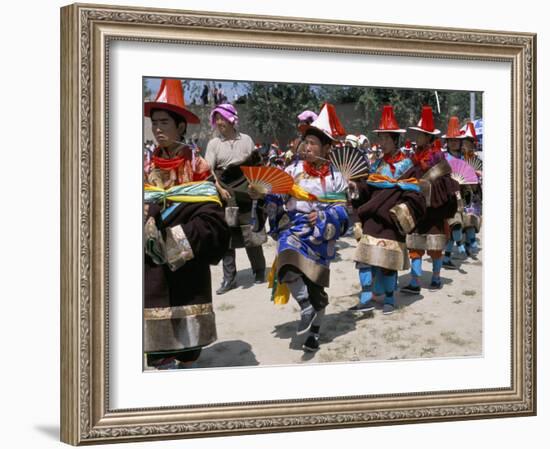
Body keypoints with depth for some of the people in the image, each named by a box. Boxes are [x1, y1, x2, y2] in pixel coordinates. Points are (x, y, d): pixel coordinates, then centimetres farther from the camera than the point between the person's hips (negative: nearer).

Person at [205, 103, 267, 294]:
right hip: (224, 195, 0)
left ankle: (259, 271, 19)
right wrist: (220, 189, -18)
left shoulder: (246, 140, 5)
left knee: (252, 235, 3)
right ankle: (229, 278, 5)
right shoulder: (214, 144, 3)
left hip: (246, 194, 0)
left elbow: (255, 164, 11)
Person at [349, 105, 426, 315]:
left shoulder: (405, 164, -3)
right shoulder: (378, 164, 13)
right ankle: (366, 300, -2)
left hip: (391, 219, -5)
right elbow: (370, 189, 12)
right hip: (373, 216, 5)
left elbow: (414, 194, -5)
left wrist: (401, 211, -16)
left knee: (387, 262, 0)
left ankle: (389, 300, 15)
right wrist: (357, 186, -6)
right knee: (365, 257, -4)